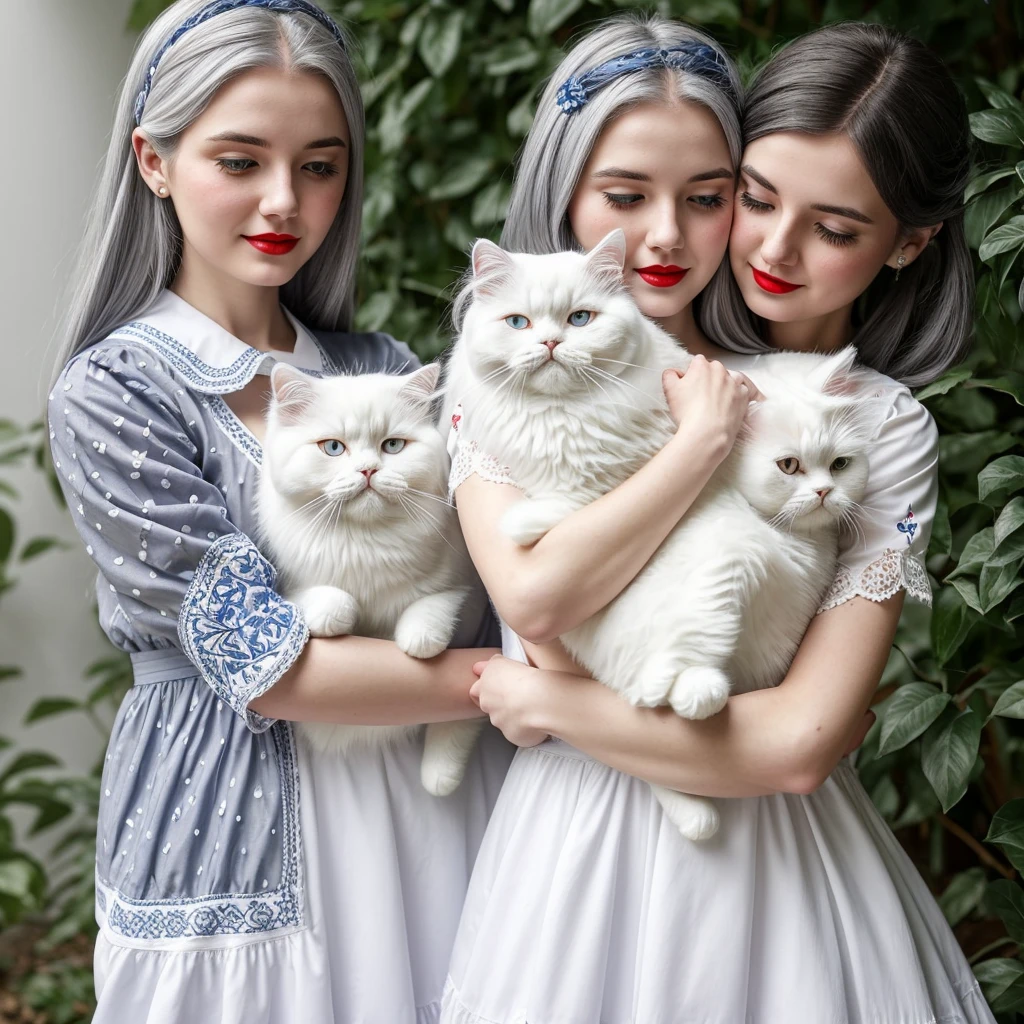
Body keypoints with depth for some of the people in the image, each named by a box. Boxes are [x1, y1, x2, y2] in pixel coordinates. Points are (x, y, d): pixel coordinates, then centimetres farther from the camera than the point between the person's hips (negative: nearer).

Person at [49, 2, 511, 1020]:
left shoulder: (383, 369, 6)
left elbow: (492, 578, 5)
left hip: (437, 816, 5)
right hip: (242, 850, -4)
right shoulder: (111, 392, -9)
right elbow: (261, 663, -16)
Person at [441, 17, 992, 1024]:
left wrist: (555, 706, -13)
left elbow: (800, 743, -14)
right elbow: (533, 597, -21)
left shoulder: (884, 428, -6)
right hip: (577, 848, 1)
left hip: (772, 855, 0)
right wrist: (702, 442, -15)